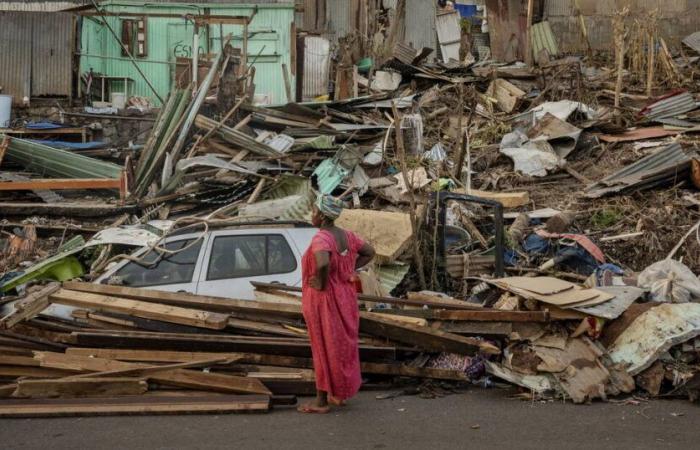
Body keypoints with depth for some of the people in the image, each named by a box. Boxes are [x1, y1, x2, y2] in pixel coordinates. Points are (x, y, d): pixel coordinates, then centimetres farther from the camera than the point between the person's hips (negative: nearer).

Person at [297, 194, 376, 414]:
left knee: (324, 347, 2)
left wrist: (321, 284, -24)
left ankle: (321, 401, 11)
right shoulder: (347, 235, 2)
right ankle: (339, 394, 28)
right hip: (344, 297, 8)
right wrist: (350, 270, 9)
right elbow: (369, 252, 14)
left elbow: (323, 263, -42)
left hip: (324, 300, -8)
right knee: (342, 345, 16)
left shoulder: (321, 238, -23)